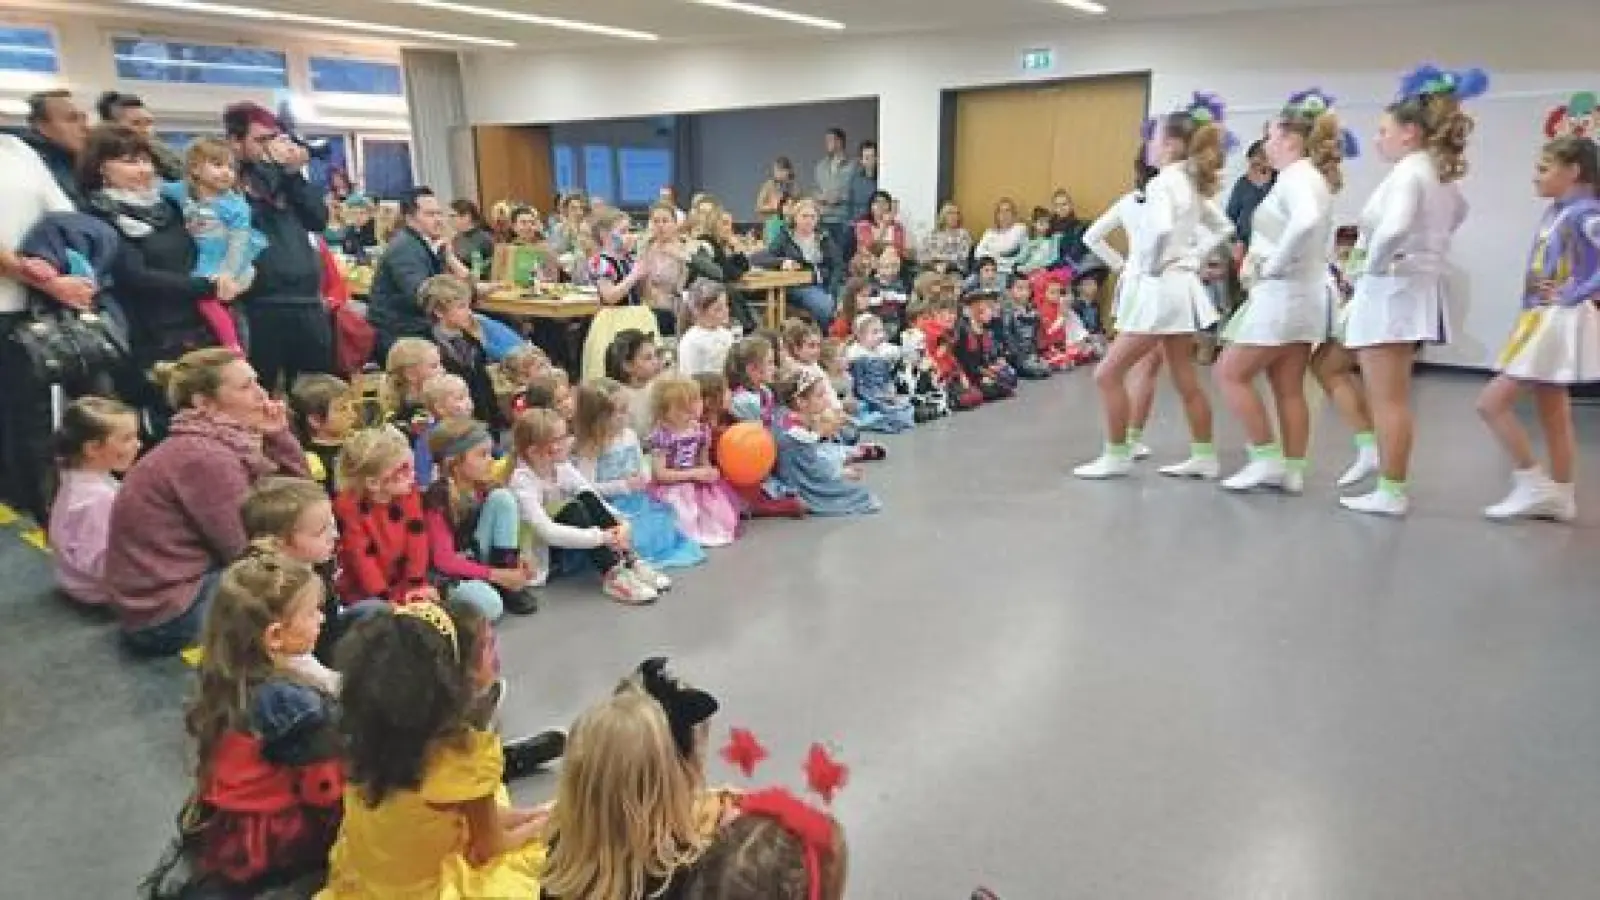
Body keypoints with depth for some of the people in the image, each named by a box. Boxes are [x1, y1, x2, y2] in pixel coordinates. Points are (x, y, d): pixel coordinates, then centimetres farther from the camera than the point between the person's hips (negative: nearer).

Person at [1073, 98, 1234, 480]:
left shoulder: (1161, 182, -15)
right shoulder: (1192, 184, 13)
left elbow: (1162, 231, -33)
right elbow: (1222, 227, 23)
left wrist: (1152, 267, -17)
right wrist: (1193, 259, 14)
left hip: (1161, 289, -10)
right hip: (1181, 287, 10)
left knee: (1108, 374, -3)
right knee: (1185, 379, 14)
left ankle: (1116, 456, 3)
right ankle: (1203, 456, 21)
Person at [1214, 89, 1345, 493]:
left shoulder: (1295, 176, -14)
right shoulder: (1311, 176, 17)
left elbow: (1307, 221, -35)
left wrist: (1273, 266, -23)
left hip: (1284, 293, -10)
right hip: (1302, 294, 10)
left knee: (1230, 374, -2)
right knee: (1289, 388, 11)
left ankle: (1267, 459, 1)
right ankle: (1292, 470, 14)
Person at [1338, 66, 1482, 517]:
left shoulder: (1408, 172, -16)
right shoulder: (1438, 172, 13)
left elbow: (1393, 228, -34)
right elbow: (1457, 213, 34)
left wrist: (1374, 265, -17)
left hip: (1391, 289, -10)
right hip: (1415, 288, 10)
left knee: (1387, 400, -3)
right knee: (1392, 398, 16)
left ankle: (1391, 492, 3)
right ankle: (1392, 486, 23)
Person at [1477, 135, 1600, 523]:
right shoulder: (1556, 213, 11)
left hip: (1559, 323, -9)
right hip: (1543, 321, 9)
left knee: (1492, 403, -11)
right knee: (1553, 414, 12)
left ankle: (1532, 483, -1)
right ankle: (1559, 497, 20)